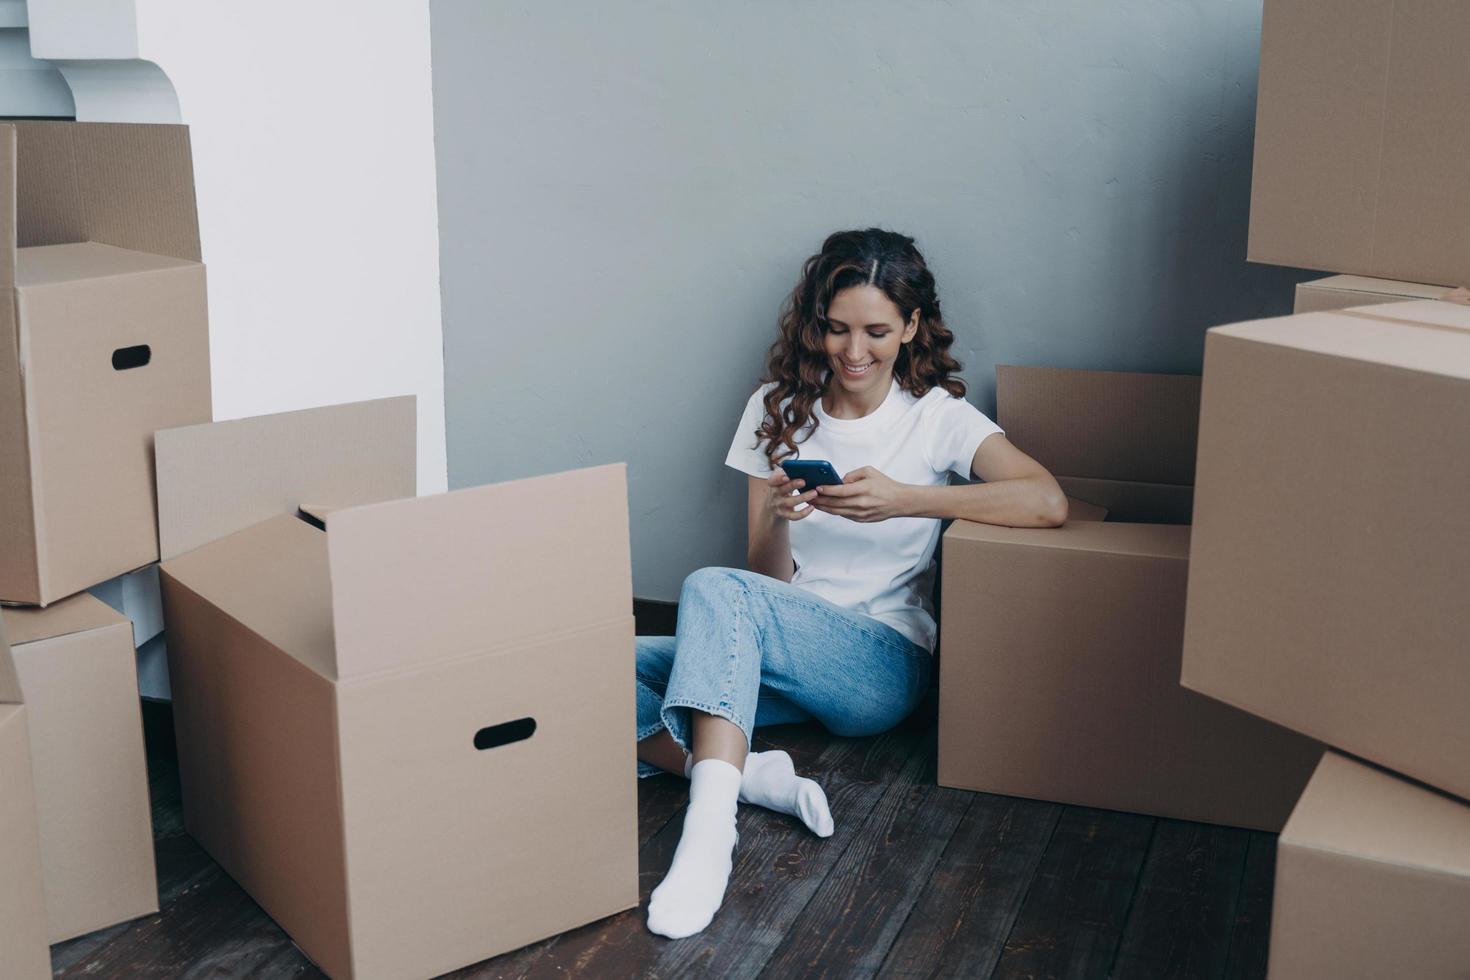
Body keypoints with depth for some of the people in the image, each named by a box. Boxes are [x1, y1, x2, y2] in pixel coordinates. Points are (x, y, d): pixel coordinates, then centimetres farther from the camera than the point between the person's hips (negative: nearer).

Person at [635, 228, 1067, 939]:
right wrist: (777, 521, -17)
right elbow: (768, 577, 6)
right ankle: (752, 775, -30)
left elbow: (1047, 502, -20)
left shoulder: (937, 416, -1)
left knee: (714, 590, -33)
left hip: (882, 664, -4)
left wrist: (905, 499, -26)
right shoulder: (777, 410, 9)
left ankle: (710, 826, -43)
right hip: (779, 651, 5)